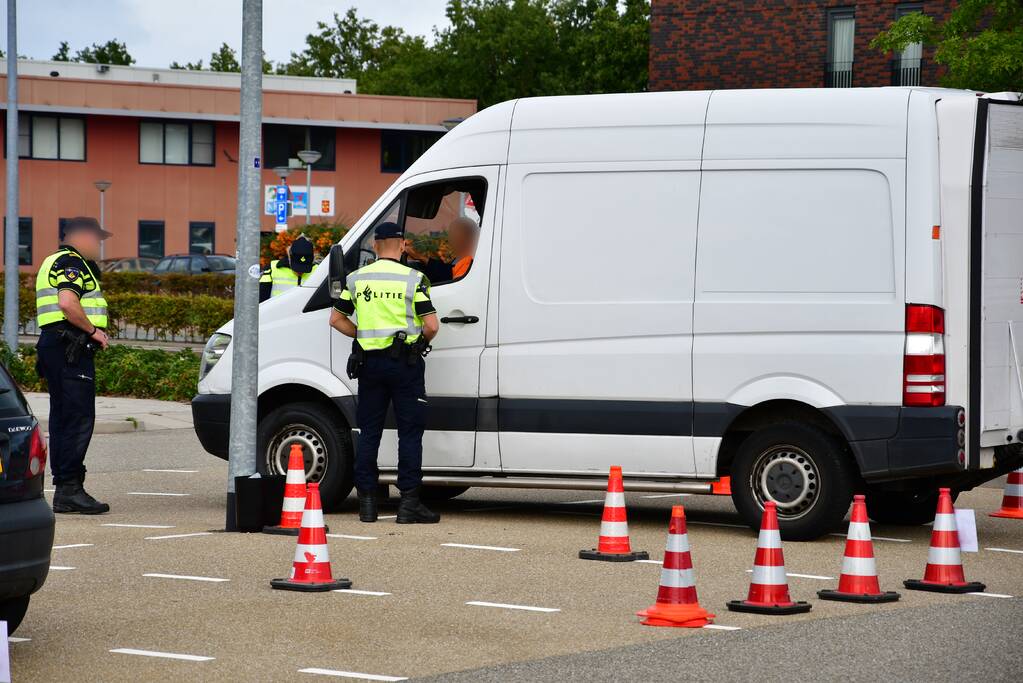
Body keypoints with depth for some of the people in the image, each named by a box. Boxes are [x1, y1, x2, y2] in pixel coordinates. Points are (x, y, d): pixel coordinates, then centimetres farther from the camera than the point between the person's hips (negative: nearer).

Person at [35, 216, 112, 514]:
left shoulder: (53, 263, 24)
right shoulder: (71, 262, -9)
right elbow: (67, 303, -24)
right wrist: (93, 330, -15)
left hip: (52, 344, 11)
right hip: (70, 347, -11)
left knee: (63, 418, 11)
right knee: (79, 418, -12)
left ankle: (63, 489, 13)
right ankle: (69, 488, -16)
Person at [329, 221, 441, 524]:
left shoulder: (357, 279, 5)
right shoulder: (413, 279, -7)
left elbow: (337, 319, 8)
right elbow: (431, 326, -12)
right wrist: (421, 342, 8)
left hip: (370, 361, 4)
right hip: (404, 362, -4)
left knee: (369, 432, 10)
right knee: (410, 432, 1)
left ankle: (367, 502, 9)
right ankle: (409, 503, -3)